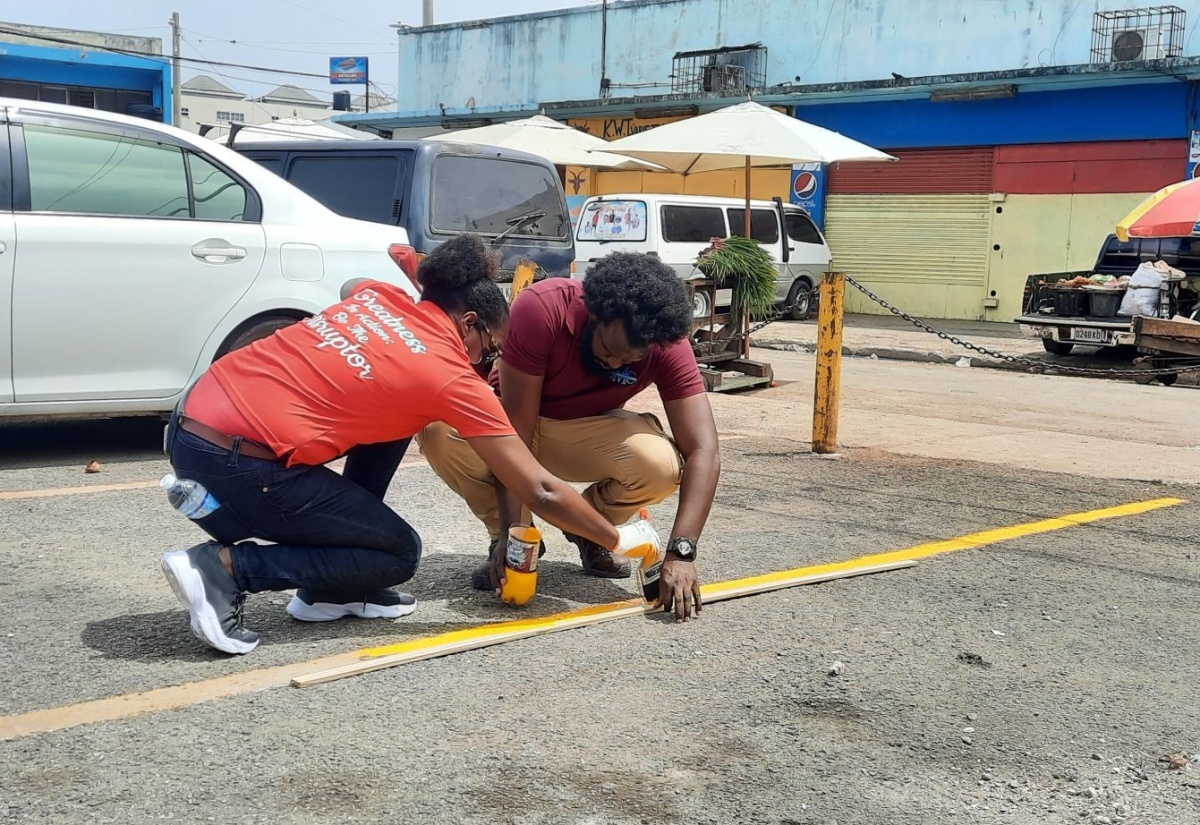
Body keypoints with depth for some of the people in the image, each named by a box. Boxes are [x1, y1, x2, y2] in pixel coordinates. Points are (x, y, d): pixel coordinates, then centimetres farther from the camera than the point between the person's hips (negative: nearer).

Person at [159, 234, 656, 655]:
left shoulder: (379, 295, 14)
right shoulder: (453, 378, -3)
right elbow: (541, 493, -1)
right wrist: (618, 541, 12)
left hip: (190, 423, 8)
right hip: (237, 462, -8)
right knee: (400, 555, 9)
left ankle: (330, 591, 21)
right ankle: (224, 567, -4)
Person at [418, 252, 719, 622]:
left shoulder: (667, 343, -25)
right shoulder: (540, 308, -31)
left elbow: (703, 451, -28)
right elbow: (515, 431, -30)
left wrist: (680, 552, -39)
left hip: (588, 432, 1)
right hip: (516, 417, -1)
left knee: (662, 464, -32)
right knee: (438, 427, -34)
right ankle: (503, 536, -7)